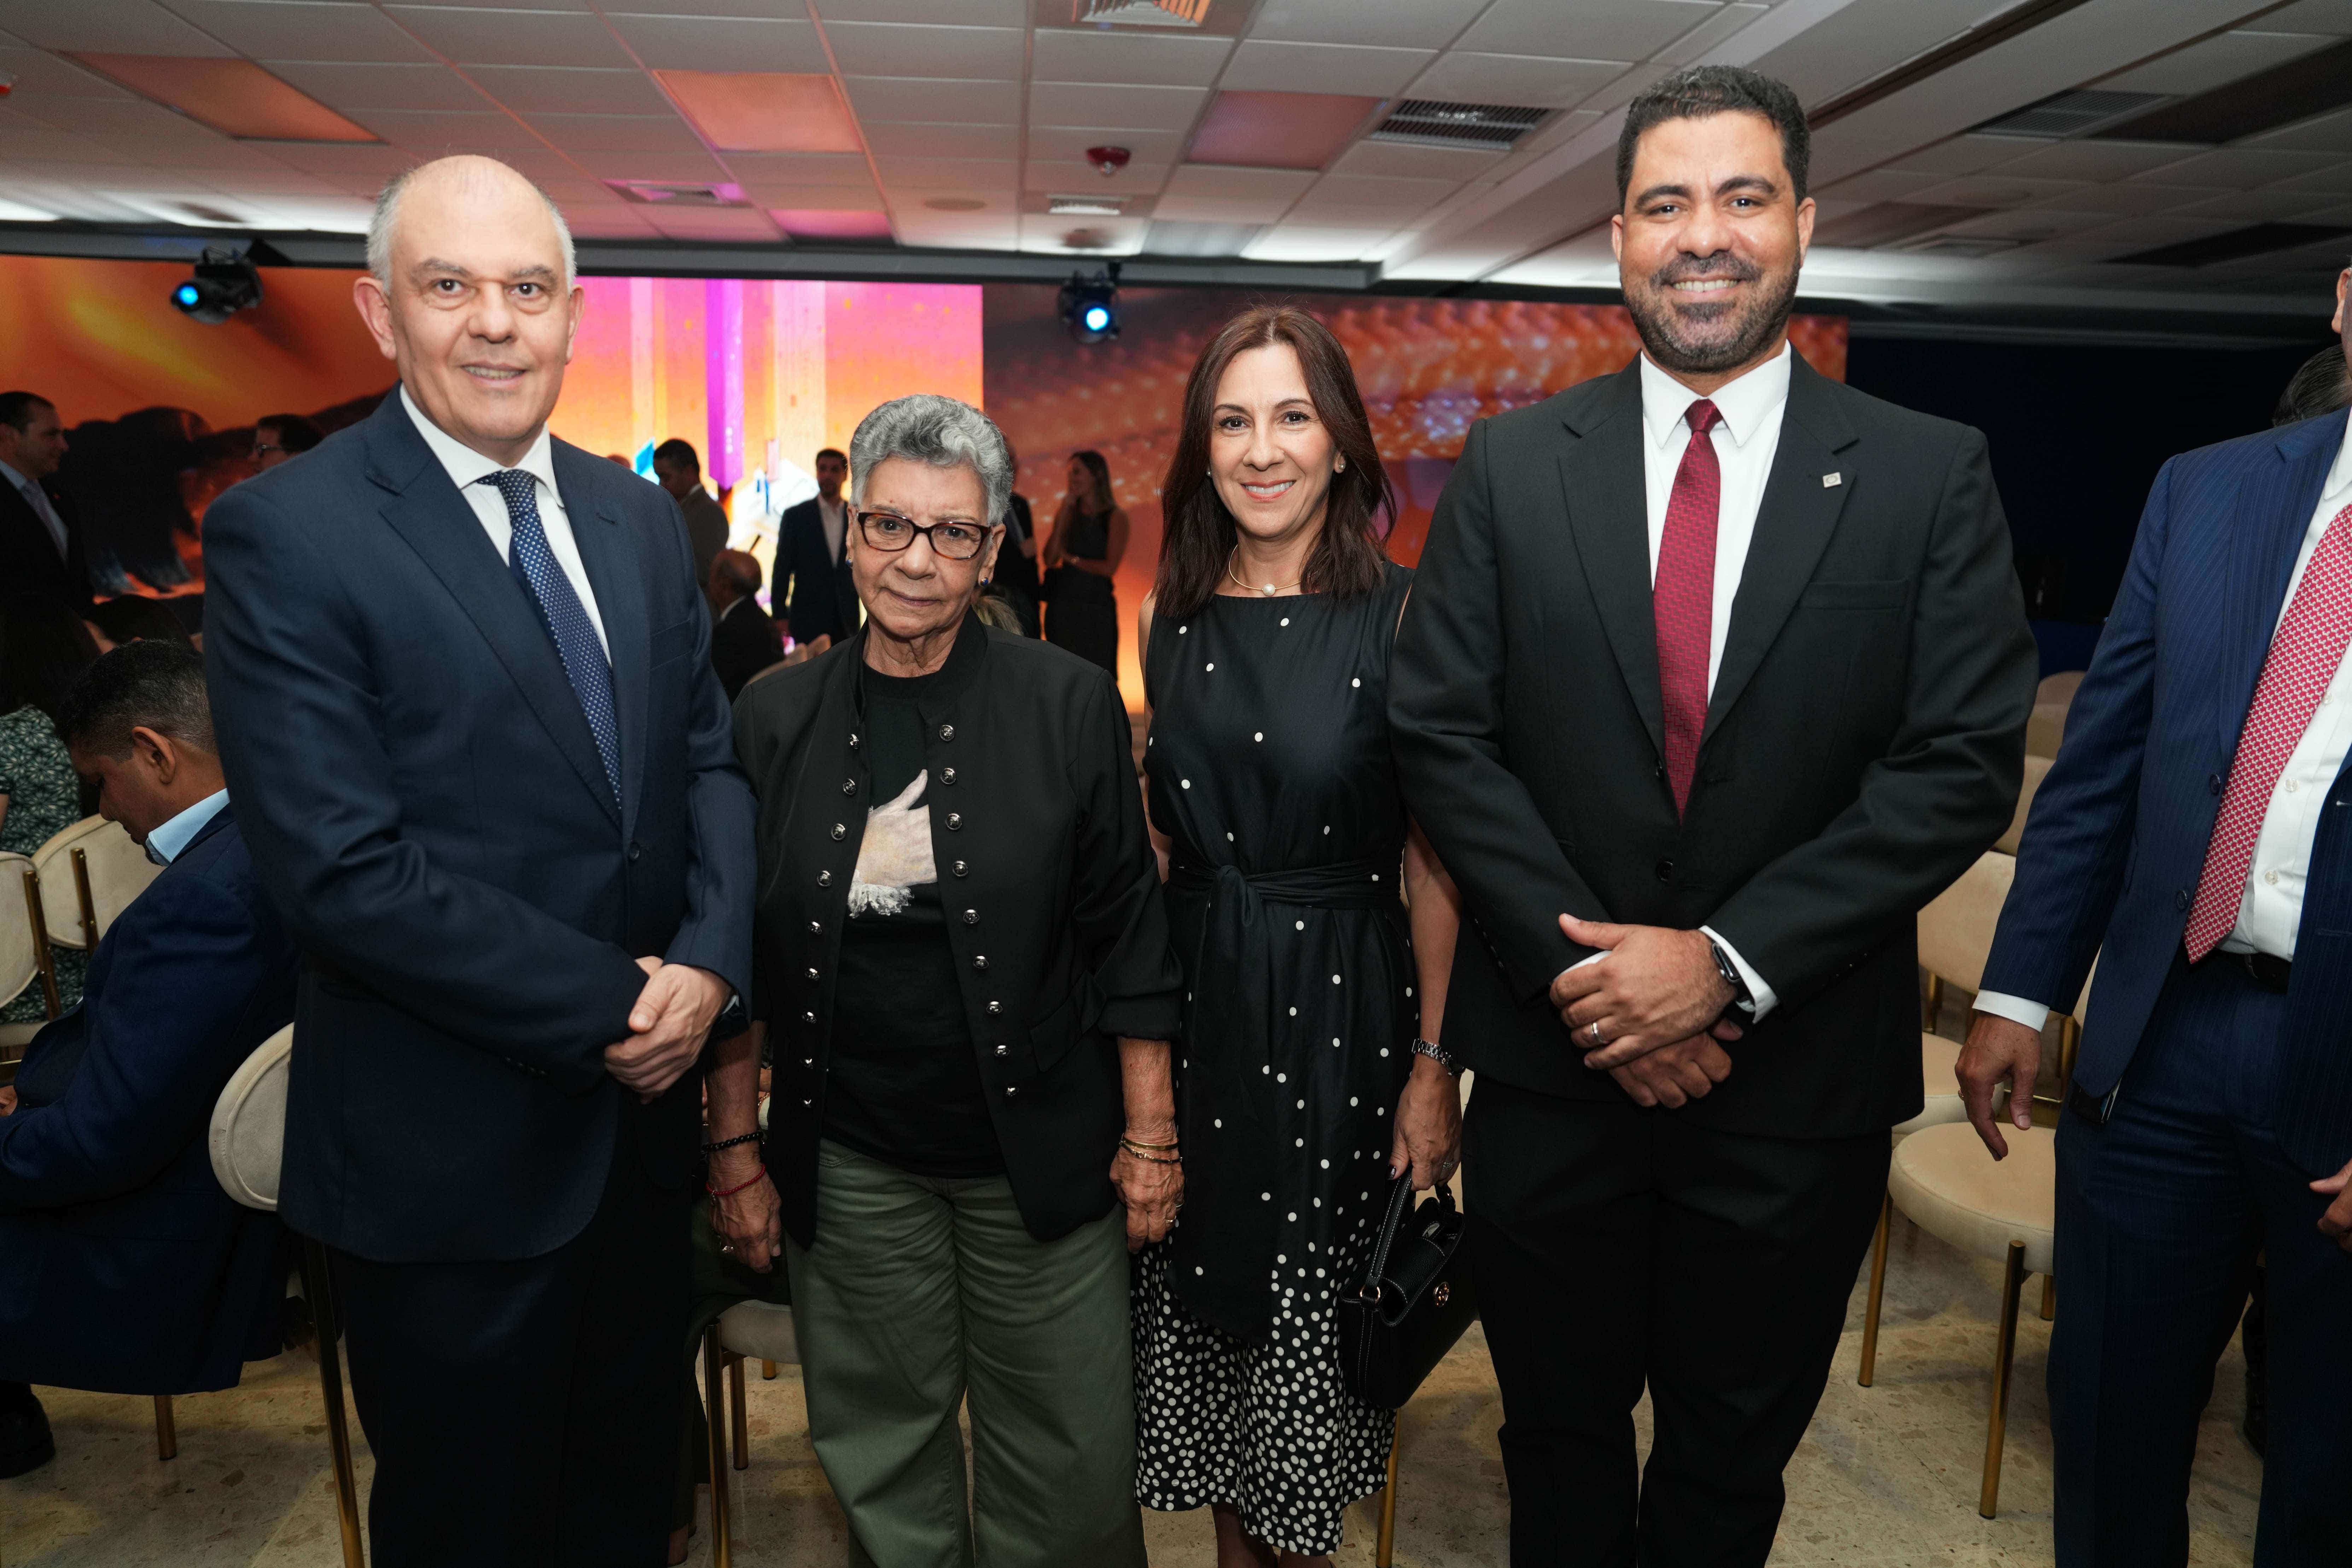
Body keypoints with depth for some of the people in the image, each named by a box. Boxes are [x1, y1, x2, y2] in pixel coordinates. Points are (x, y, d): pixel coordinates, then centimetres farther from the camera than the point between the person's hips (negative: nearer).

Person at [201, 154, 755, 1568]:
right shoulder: (284, 535, -14)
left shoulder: (638, 515, 6)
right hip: (455, 1158, -5)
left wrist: (711, 961, -10)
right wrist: (611, 1002, -17)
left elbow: (711, 752, 7)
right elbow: (345, 872, -20)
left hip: (642, 1110, 6)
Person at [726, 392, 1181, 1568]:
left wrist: (1150, 1135, -2)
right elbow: (739, 954, 6)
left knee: (1069, 1471, 12)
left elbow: (1127, 933, -2)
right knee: (882, 1465, 15)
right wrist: (735, 1147, 6)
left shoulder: (1069, 705, -5)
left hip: (1042, 1152, -1)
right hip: (849, 1161, 2)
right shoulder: (774, 719, 1)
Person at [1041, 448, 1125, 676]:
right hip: (1062, 606, 5)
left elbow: (1109, 568, -11)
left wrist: (1071, 559, -1)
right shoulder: (1069, 514, 10)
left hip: (1095, 607, -5)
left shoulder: (1115, 516, -3)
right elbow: (1048, 559, 0)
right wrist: (1063, 515, -4)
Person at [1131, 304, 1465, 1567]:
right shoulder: (1173, 620, 5)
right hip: (1191, 1002, 4)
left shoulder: (1401, 617, -8)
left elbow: (1436, 858, -8)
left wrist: (1435, 1064, -11)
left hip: (1339, 1011, -4)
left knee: (1314, 1330, 8)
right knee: (1196, 1316, 15)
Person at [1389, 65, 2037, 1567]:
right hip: (1556, 1052, 1)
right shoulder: (1511, 467, 0)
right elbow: (1443, 735, -5)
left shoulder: (1931, 474, -2)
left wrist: (1727, 963, -17)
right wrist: (1581, 970, -13)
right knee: (1560, 1437, 20)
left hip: (1802, 1066, 0)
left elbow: (1963, 763, -9)